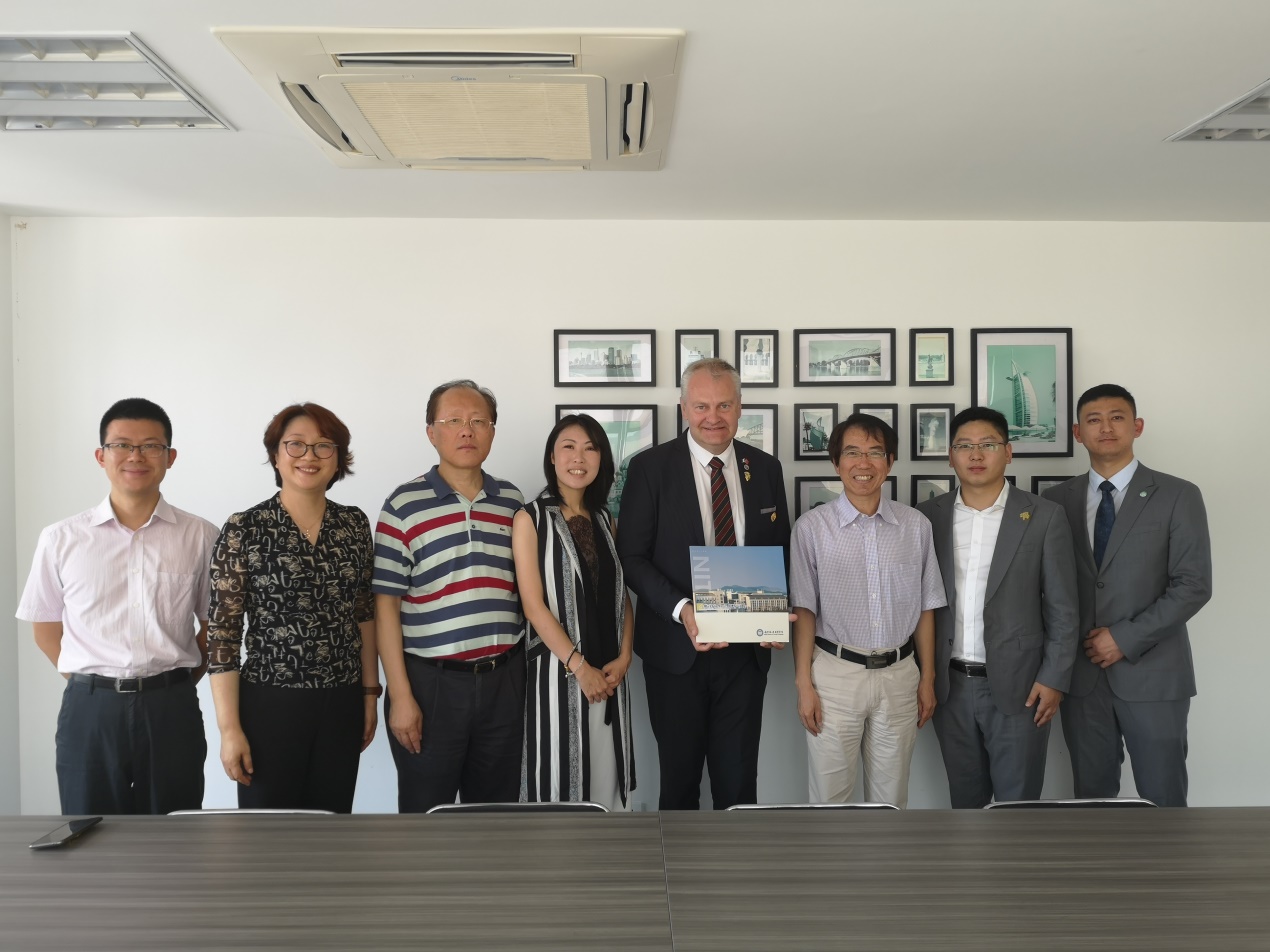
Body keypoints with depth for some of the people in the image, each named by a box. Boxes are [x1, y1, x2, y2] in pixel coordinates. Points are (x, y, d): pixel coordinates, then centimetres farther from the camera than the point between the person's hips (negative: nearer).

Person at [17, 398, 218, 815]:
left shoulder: (201, 537, 0)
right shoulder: (61, 540, 3)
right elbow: (45, 629, 11)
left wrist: (176, 682, 3)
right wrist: (93, 684, 3)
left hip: (171, 711, -1)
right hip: (89, 710, 1)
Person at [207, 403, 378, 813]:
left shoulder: (355, 524, 4)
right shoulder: (244, 530, -8)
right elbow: (223, 633, -8)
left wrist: (370, 691, 11)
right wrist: (230, 728, -10)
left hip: (342, 705, 4)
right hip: (271, 705, -4)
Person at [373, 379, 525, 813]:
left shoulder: (512, 501, 7)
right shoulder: (405, 505, -5)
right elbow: (386, 604, -6)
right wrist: (401, 695, -9)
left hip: (503, 679, 4)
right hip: (430, 681, -3)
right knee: (425, 817, 9)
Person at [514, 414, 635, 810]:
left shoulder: (605, 520, 11)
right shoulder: (530, 519, -4)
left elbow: (623, 596, 11)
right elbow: (533, 605, -10)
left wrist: (623, 658, -3)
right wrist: (579, 666, -14)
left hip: (609, 674, 5)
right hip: (557, 671, -4)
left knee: (606, 778, 9)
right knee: (559, 777, 2)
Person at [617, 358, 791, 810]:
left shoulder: (765, 468, 5)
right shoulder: (651, 467, -4)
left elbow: (781, 552, 11)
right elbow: (632, 556, -7)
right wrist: (682, 610, -21)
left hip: (746, 649, 2)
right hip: (676, 649, -2)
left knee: (739, 779, 10)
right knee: (679, 776, 13)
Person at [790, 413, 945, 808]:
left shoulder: (916, 526, 3)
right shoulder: (812, 527, -5)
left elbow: (925, 608, 7)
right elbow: (804, 610, -3)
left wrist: (928, 679, 8)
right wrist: (804, 684, -5)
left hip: (899, 675, 2)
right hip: (835, 672, -2)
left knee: (891, 796, 15)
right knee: (828, 794, 8)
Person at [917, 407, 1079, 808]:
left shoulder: (1044, 516, -4)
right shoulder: (929, 516, 3)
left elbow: (1062, 608, -3)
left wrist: (1053, 679, -7)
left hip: (1018, 685, -2)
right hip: (950, 686, 3)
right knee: (963, 798, 15)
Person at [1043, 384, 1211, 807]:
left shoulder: (1177, 496, -1)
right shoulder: (1056, 500, 7)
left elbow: (1193, 585, -7)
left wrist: (1126, 638, -13)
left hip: (1151, 673, -2)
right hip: (1080, 673, 2)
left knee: (1162, 800, 4)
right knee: (1090, 798, 10)